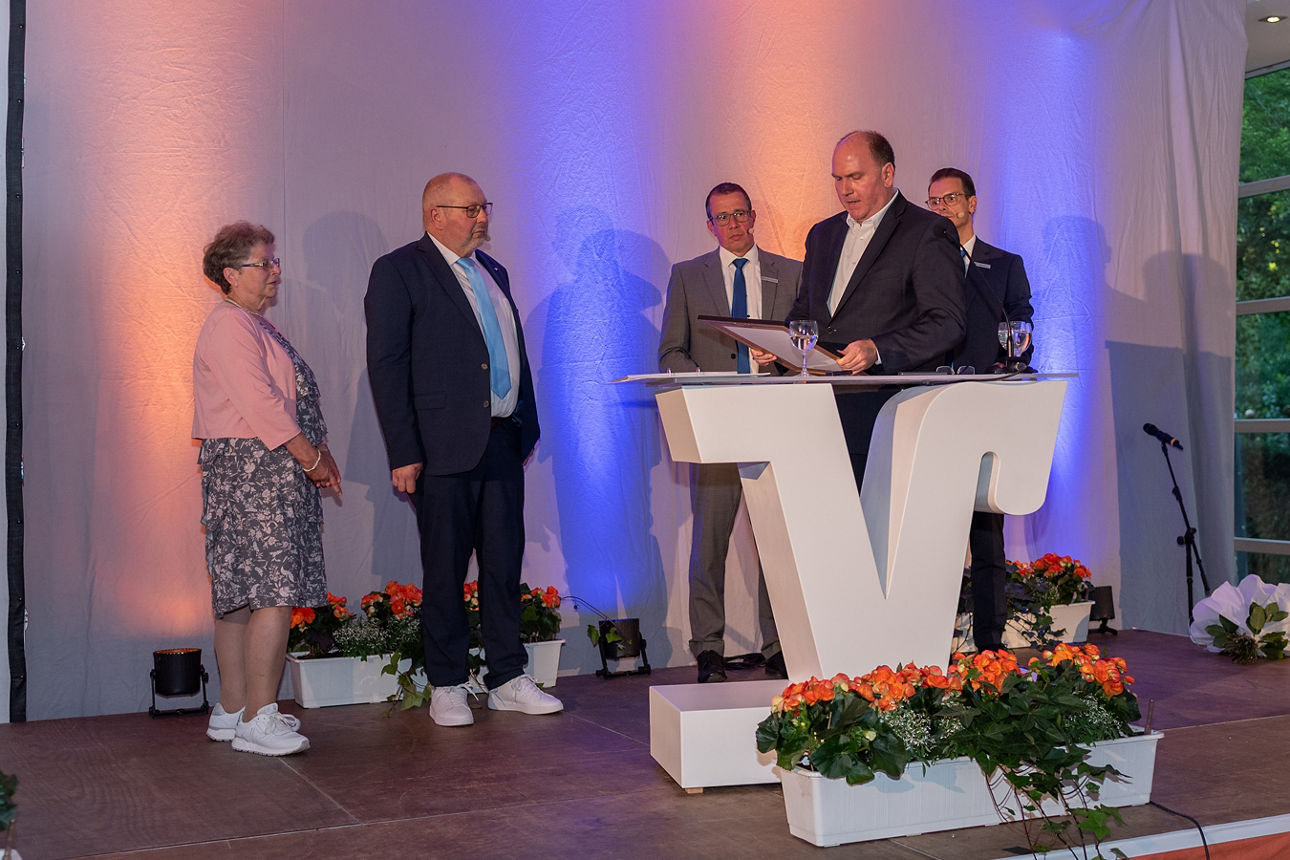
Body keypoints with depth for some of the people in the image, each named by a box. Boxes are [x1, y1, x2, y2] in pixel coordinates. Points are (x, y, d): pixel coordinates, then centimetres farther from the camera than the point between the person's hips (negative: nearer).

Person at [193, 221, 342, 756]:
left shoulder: (255, 326, 22)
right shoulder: (230, 327, -11)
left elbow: (290, 402, 24)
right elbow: (261, 405, -18)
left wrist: (319, 454, 13)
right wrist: (313, 458, -12)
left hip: (272, 474, 11)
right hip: (254, 473, -11)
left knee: (241, 596, 11)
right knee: (274, 595, -12)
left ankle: (232, 711, 16)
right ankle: (258, 720, -10)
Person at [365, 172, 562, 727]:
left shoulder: (492, 271, 17)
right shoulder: (398, 271, -4)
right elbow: (386, 366, -9)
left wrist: (526, 427, 14)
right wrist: (404, 453, -15)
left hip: (502, 441, 6)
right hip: (444, 447, -6)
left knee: (505, 564, 9)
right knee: (445, 570, 3)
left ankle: (507, 680, 18)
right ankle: (446, 687, 14)